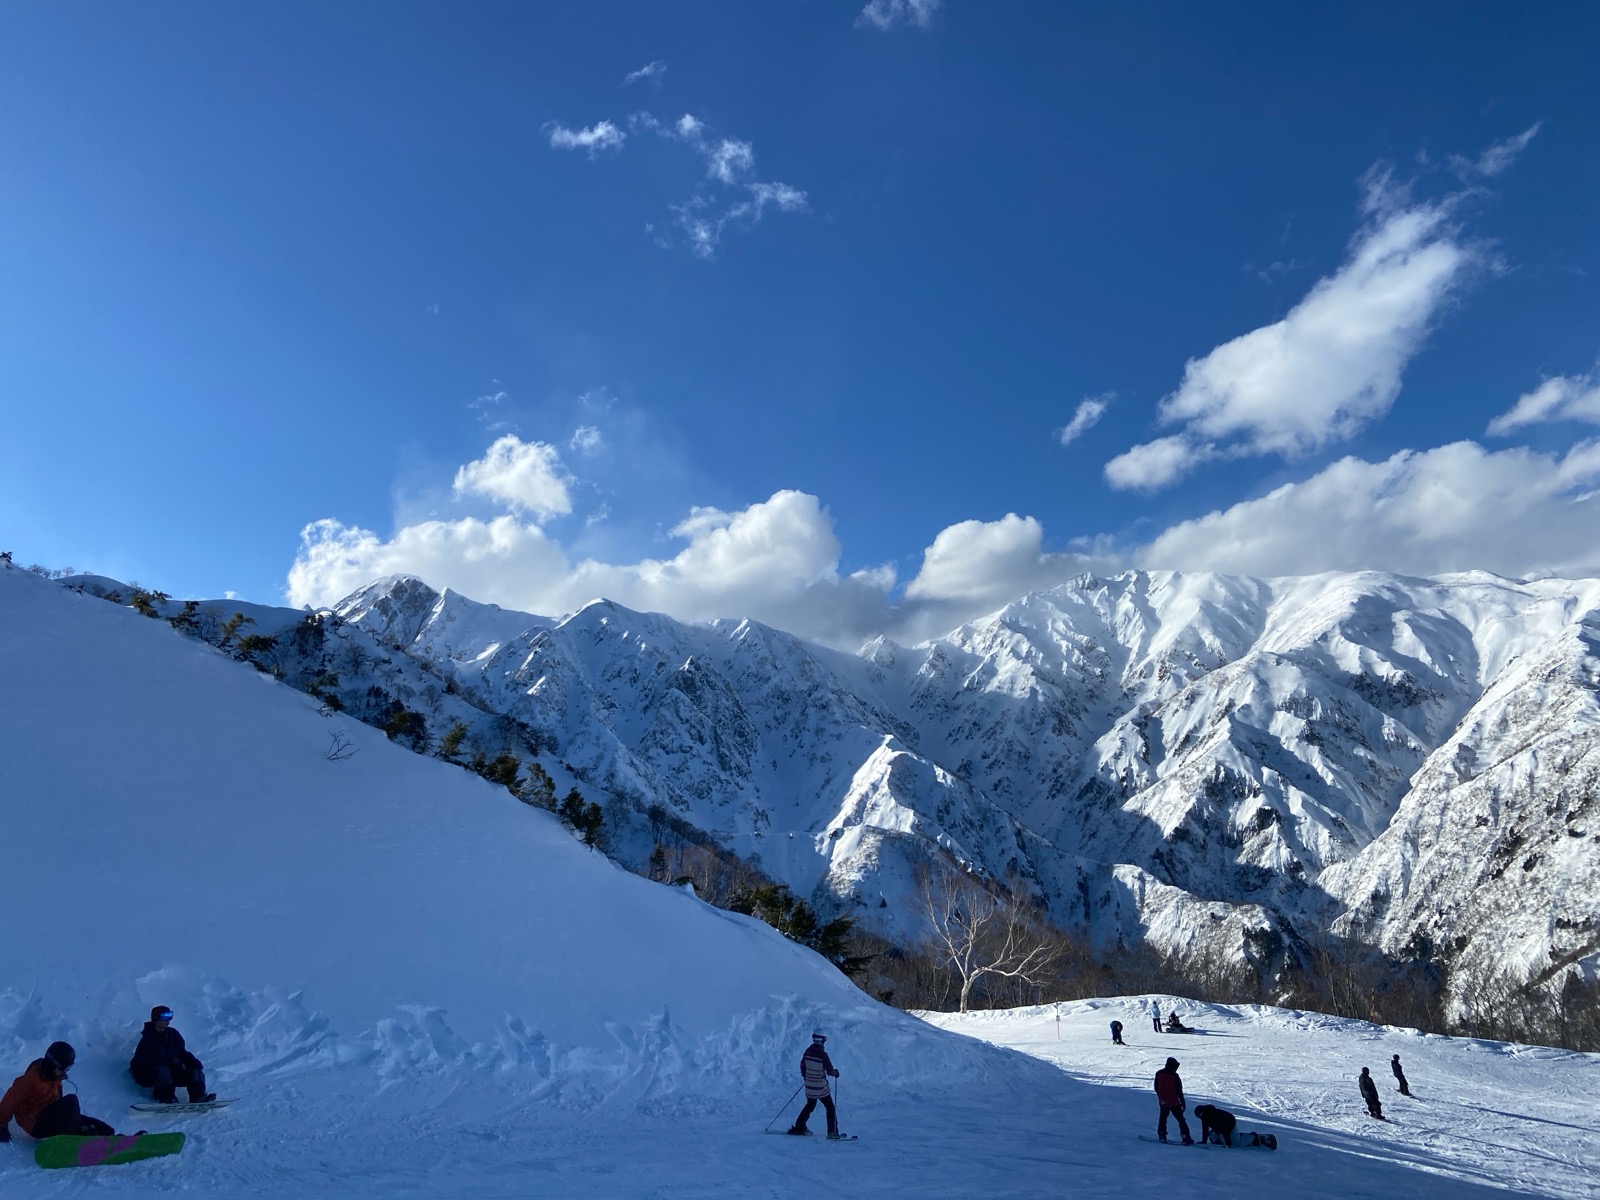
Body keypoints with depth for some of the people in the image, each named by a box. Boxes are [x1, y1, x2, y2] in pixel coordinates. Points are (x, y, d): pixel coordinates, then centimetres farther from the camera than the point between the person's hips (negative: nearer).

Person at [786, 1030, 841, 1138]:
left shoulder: (808, 1051, -5)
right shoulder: (822, 1054, -22)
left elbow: (802, 1066, 8)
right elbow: (830, 1071, -18)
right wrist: (835, 1073, 5)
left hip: (809, 1087, 5)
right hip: (821, 1088, -5)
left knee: (810, 1106, 23)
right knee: (830, 1108, 11)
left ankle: (799, 1128, 20)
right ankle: (832, 1132, 9)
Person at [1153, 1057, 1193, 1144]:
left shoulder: (1158, 1074, 2)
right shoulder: (1174, 1076, -16)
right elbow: (1179, 1090, -12)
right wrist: (1182, 1101, -1)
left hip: (1163, 1102, 4)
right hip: (1174, 1102, -4)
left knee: (1163, 1118, 21)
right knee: (1181, 1120, 3)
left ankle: (1162, 1135, 18)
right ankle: (1186, 1139, -2)